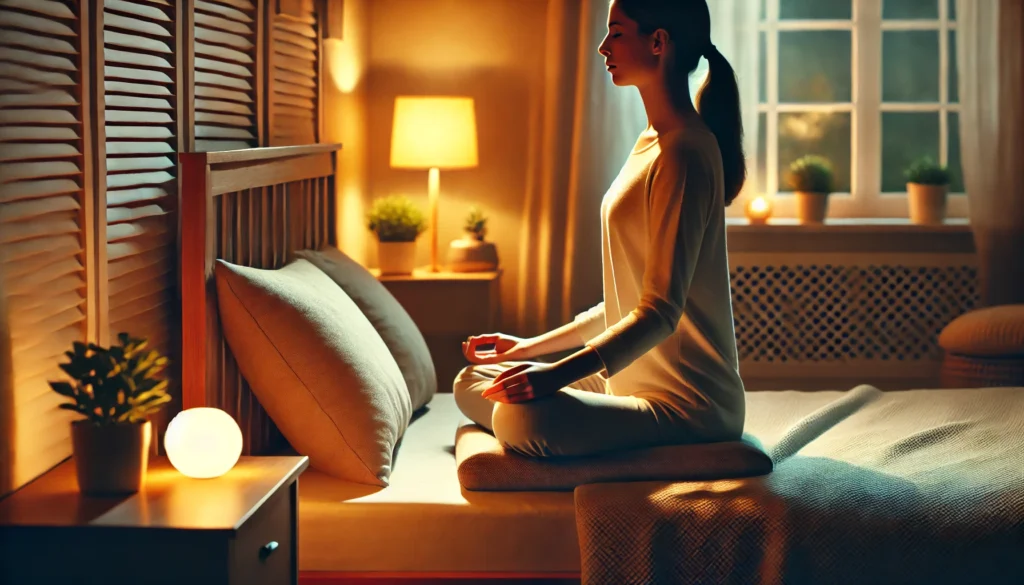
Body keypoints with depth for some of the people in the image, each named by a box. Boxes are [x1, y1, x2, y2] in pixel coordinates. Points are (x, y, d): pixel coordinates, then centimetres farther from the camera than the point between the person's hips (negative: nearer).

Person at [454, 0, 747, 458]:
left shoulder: (685, 152, -17)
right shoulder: (651, 144, 15)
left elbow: (660, 313, -23)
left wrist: (558, 374, -32)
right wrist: (529, 348, 18)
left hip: (688, 403, -10)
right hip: (633, 383, 10)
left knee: (520, 417, -32)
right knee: (471, 384, 7)